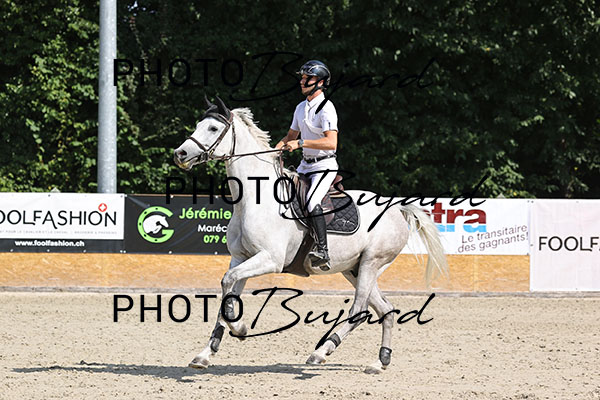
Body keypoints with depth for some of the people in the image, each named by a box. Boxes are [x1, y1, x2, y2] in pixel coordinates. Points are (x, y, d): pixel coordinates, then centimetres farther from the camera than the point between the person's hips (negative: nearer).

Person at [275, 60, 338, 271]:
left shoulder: (326, 108, -15)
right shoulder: (301, 108, 12)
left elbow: (331, 143, -27)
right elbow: (290, 136, 23)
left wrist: (300, 143, -29)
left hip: (324, 166, -9)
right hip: (305, 166, 9)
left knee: (312, 202, -30)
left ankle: (323, 251, -36)